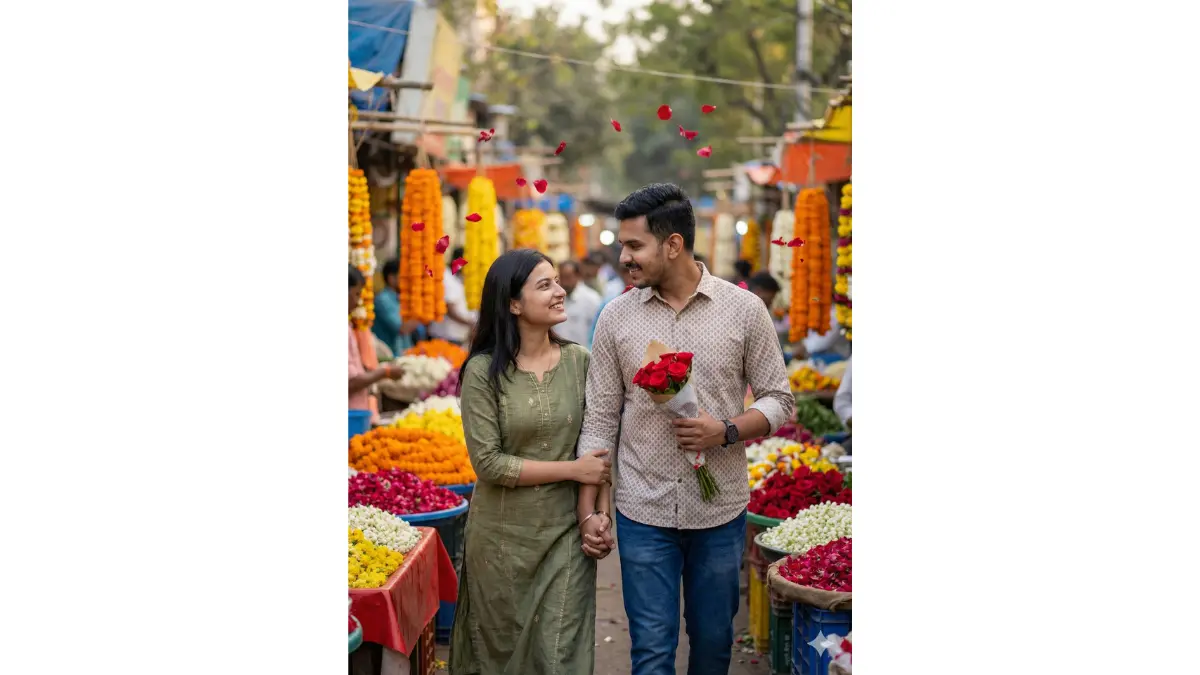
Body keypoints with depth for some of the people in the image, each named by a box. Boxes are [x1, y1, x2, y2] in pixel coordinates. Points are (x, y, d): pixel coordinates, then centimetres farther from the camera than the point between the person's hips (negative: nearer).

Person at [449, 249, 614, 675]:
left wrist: (594, 512, -14)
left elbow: (598, 448, 0)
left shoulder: (580, 362, -2)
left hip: (566, 534, 1)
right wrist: (574, 470, -14)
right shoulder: (484, 371, -10)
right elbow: (488, 462, -14)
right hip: (504, 538, -1)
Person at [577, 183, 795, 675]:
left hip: (720, 509, 0)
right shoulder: (616, 317, -1)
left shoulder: (744, 310, -4)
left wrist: (727, 431, -17)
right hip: (643, 511, 0)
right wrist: (589, 511, -3)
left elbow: (779, 400, 2)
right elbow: (600, 419, 2)